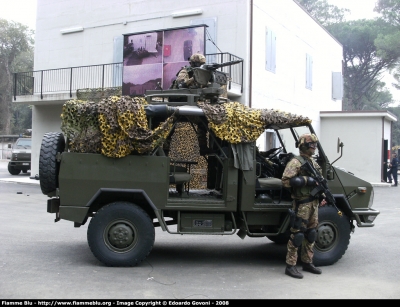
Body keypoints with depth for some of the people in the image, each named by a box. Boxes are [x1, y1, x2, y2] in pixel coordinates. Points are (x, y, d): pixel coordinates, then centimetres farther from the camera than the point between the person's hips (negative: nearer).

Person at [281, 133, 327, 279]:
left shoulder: (313, 162, 16)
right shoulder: (296, 162, -12)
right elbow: (286, 181, -22)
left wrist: (323, 195, 10)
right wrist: (307, 180, -22)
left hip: (314, 203, 9)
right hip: (302, 204, -9)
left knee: (311, 233, 14)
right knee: (297, 234, -6)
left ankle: (307, 262, 26)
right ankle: (290, 266, 1)